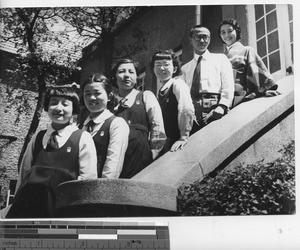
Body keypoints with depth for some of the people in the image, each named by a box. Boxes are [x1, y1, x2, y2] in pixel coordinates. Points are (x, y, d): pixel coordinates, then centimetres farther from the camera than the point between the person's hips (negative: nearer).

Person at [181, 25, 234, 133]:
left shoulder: (220, 59, 18)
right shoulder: (185, 68, 24)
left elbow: (228, 86, 5)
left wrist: (221, 107, -13)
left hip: (213, 108, -2)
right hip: (191, 111, 2)